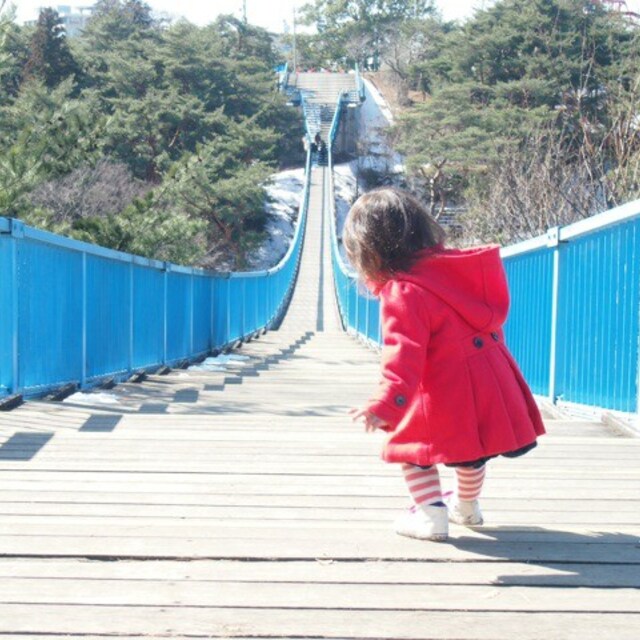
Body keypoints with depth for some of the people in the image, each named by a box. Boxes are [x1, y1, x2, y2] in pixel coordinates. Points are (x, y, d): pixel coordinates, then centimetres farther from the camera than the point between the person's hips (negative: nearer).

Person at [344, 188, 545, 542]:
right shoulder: (454, 265, 6)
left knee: (412, 446, 13)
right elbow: (492, 316, 19)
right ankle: (467, 506, 46)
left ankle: (430, 513, 7)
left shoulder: (402, 293, -19)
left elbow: (403, 355, -28)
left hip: (446, 395, -8)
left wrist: (386, 403, -33)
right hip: (491, 378, 8)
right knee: (471, 449, 28)